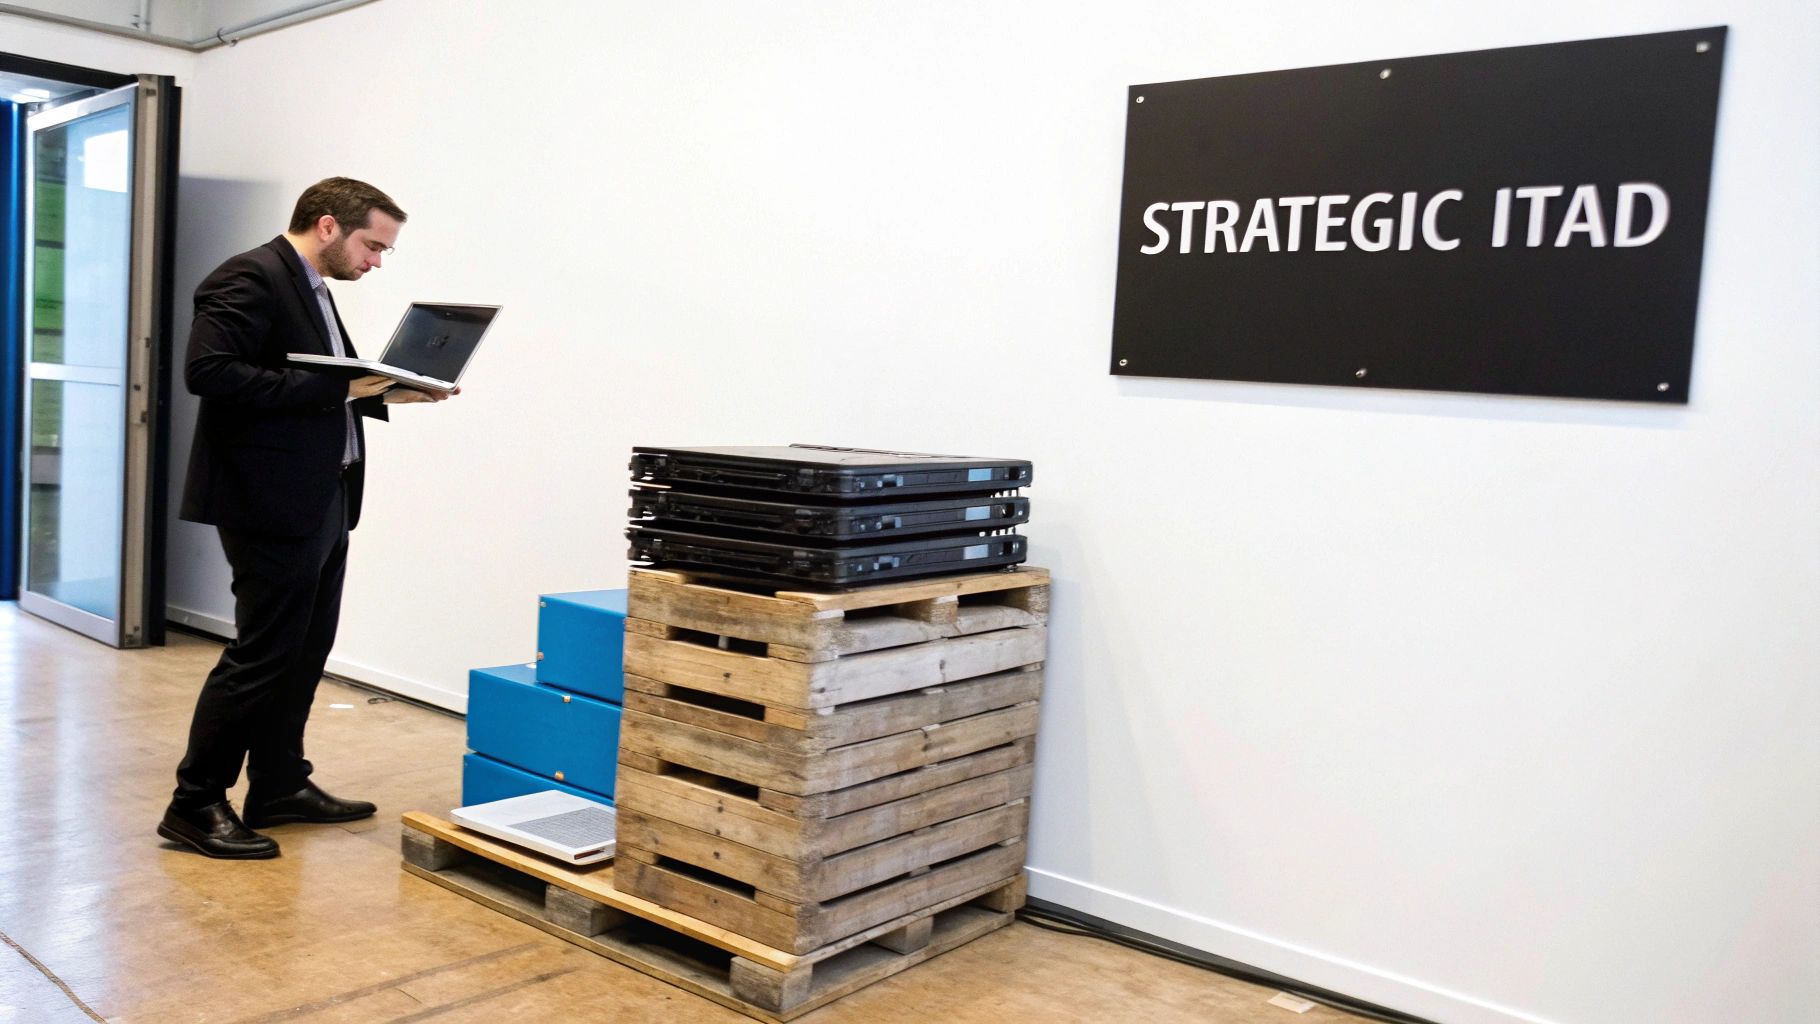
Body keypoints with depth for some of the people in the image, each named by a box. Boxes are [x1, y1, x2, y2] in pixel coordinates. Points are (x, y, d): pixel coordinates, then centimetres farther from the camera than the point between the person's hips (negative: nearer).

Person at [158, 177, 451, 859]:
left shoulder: (310, 288, 17)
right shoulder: (250, 279, -13)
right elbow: (208, 371, -24)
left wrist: (384, 392, 6)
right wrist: (334, 387, -24)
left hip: (322, 501, 10)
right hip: (273, 502, -10)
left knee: (306, 649, 14)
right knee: (262, 653, -4)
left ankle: (279, 786, 26)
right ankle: (195, 804, 8)